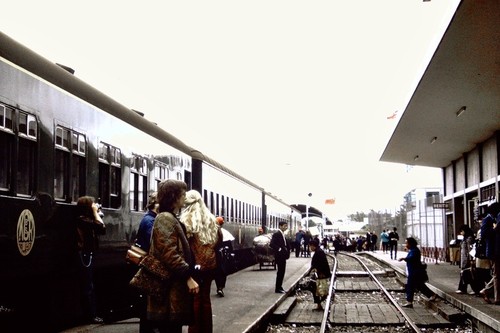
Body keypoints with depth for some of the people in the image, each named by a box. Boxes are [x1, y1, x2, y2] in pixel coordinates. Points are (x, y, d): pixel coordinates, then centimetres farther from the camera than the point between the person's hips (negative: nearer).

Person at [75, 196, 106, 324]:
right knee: (87, 286, -4)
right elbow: (102, 228, -24)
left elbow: (101, 231, 11)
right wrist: (96, 212, -14)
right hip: (84, 255, -10)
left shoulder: (86, 219, 14)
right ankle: (90, 315, 2)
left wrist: (97, 213, 7)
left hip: (87, 255, 10)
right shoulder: (82, 219, -18)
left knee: (89, 286, 14)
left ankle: (91, 314, 20)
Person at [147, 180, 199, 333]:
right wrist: (188, 277, -22)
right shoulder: (165, 219, -14)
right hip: (170, 287, -11)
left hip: (174, 285, 11)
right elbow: (170, 254, -23)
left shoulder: (171, 218, 19)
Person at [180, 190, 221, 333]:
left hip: (194, 265, -5)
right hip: (210, 264, 5)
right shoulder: (212, 219, 6)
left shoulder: (186, 221, -11)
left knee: (194, 298, 3)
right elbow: (219, 240, 13)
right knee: (206, 297, 14)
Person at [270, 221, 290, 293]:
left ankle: (280, 287, 19)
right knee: (280, 272, -5)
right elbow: (271, 244, -23)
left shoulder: (283, 235, 15)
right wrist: (279, 249, -22)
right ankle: (277, 288, 1)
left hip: (283, 256, 9)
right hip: (279, 256, -9)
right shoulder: (276, 234, -14)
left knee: (282, 272, 12)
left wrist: (287, 251, 8)